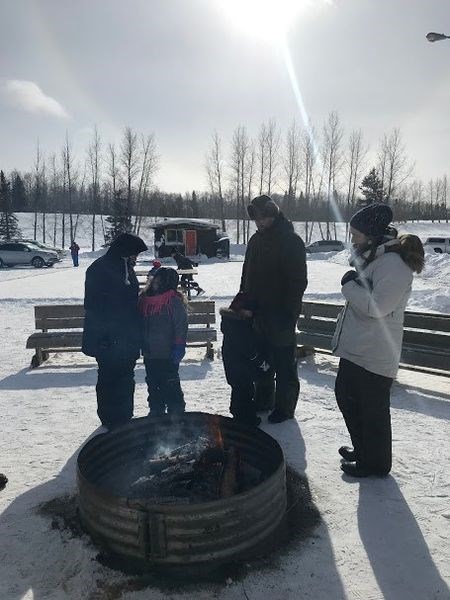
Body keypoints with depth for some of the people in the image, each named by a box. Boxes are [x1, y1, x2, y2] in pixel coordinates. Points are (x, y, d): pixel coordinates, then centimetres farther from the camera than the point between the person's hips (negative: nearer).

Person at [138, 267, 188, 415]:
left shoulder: (174, 301, -12)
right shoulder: (145, 299, 8)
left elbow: (181, 325, -14)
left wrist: (179, 347, -18)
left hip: (167, 355, -7)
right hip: (149, 353, 7)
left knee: (170, 385, 1)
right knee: (153, 385, 17)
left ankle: (176, 413, 14)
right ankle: (156, 411, 31)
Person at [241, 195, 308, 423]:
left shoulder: (291, 240, -10)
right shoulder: (256, 239, 13)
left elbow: (298, 280, -15)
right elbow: (246, 275, 20)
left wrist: (289, 311, -20)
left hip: (280, 313, -7)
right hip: (258, 312, 8)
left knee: (284, 362, 3)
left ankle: (284, 407, 16)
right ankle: (263, 400, 32)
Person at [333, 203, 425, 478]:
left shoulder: (393, 264, -21)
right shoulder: (374, 257, 11)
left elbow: (377, 306, -27)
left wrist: (350, 284, -16)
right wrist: (353, 283, 4)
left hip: (375, 356, -11)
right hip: (355, 348, 11)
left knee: (373, 410, 7)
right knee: (346, 396, 22)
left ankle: (375, 463, 28)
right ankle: (362, 448, 41)